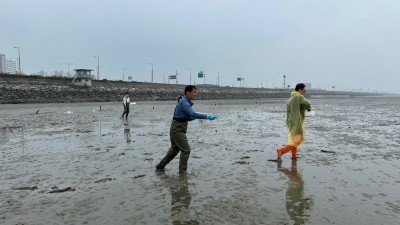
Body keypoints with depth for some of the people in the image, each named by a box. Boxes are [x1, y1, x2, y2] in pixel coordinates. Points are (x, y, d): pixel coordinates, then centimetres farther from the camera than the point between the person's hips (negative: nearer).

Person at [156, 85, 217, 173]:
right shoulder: (184, 102, -19)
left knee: (175, 149, 21)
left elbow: (188, 117, 18)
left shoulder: (187, 102, 12)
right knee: (186, 149, -6)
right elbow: (193, 114, -32)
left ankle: (160, 166, 32)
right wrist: (207, 116, -32)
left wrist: (195, 117, 2)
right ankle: (182, 171, 2)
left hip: (176, 129, 10)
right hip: (177, 129, -10)